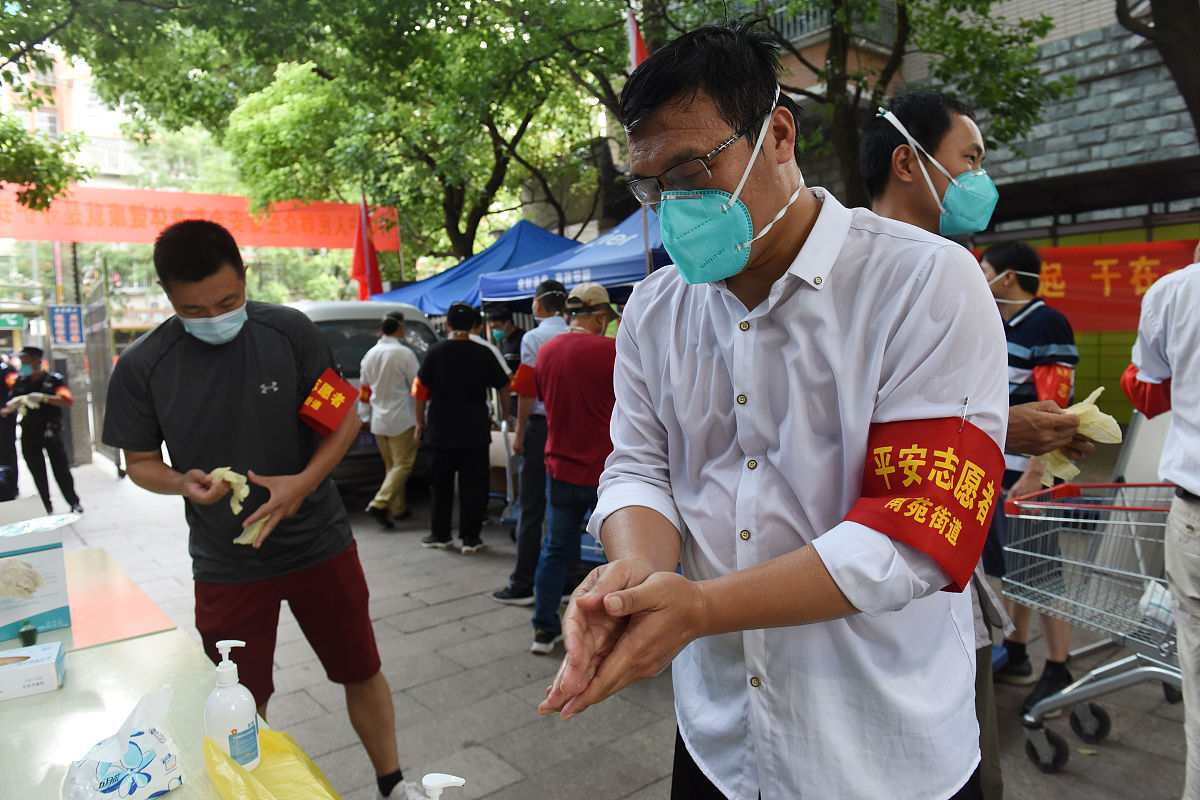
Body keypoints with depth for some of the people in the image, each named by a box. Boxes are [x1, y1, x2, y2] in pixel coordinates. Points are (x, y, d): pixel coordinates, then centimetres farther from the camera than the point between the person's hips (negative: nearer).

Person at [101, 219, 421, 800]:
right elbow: (140, 461, 3)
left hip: (318, 544, 0)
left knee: (362, 673, 13)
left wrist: (303, 481, -19)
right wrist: (184, 483, -19)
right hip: (226, 564, 0)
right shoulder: (141, 367, -9)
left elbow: (345, 416, -3)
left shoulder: (288, 331, -11)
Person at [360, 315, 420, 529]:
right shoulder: (405, 354, -11)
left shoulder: (369, 355, 8)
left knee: (391, 465, 16)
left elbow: (364, 391, 16)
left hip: (378, 421, 7)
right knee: (403, 465, -3)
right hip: (401, 420, -7)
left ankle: (398, 508, 20)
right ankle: (379, 504, -16)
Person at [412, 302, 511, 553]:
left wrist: (420, 422, 9)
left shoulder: (436, 352, -3)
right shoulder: (483, 354, -3)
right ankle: (470, 537, 7)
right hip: (475, 431, -1)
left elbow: (420, 391, -2)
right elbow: (503, 387, 4)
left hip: (442, 431, 1)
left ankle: (440, 534, 20)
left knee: (441, 484, 13)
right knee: (472, 484, 6)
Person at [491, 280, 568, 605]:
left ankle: (522, 585, 7)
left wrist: (519, 432, -4)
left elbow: (526, 390, -10)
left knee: (531, 508, 1)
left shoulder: (534, 338, -7)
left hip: (541, 424, -4)